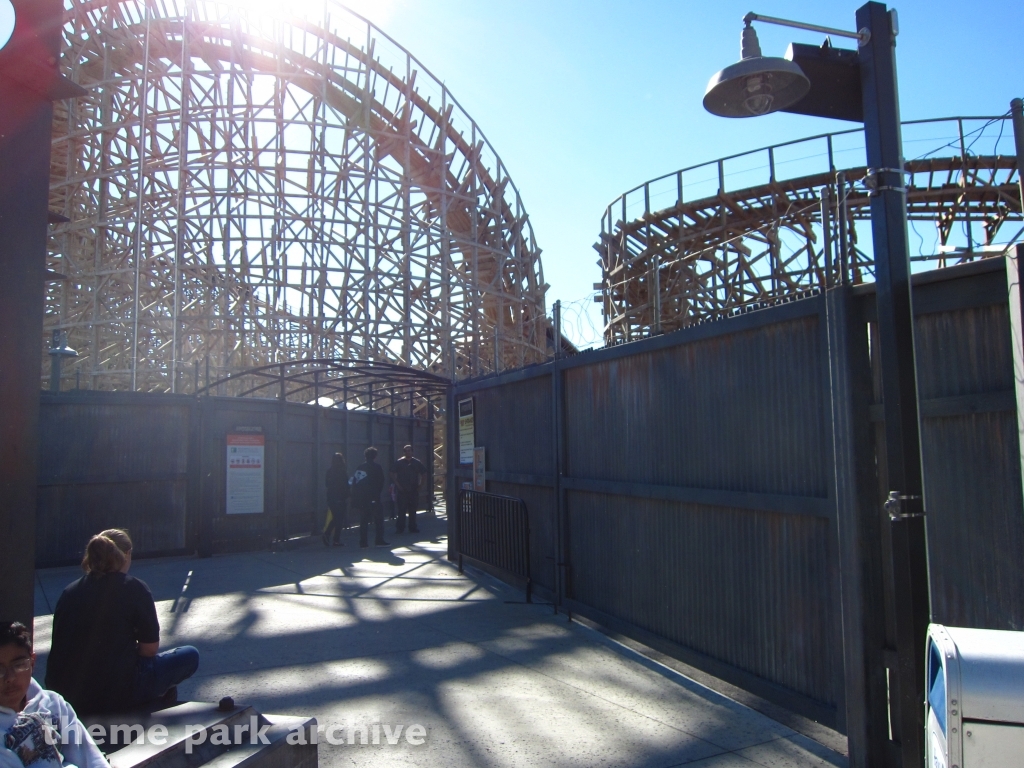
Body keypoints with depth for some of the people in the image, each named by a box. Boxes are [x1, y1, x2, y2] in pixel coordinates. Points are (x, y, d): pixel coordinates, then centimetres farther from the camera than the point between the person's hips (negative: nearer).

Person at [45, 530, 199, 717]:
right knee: (189, 656, 13)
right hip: (113, 696, -7)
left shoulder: (69, 591, 7)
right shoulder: (134, 589, -8)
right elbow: (150, 649, -5)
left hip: (65, 696, 7)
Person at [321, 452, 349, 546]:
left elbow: (327, 484, 12)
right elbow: (345, 485, -13)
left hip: (331, 497, 6)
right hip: (340, 498, -6)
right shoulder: (343, 471, -12)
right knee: (339, 519, 3)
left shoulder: (329, 470, 5)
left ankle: (326, 534, 2)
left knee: (335, 518, 18)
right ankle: (336, 540, 4)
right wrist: (346, 497, -2)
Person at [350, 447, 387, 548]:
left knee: (363, 520, 10)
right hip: (373, 498, -5)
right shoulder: (376, 467, -5)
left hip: (360, 497, 5)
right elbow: (381, 482, -4)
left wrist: (356, 497, 13)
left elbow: (354, 482, 9)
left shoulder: (359, 468, 9)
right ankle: (379, 540, -6)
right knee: (378, 519, 1)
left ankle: (363, 542, 9)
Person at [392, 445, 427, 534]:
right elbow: (393, 473, 0)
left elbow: (423, 473, 11)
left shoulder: (417, 462, 5)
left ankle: (413, 527, 19)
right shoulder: (399, 462, -1)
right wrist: (397, 484, -7)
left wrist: (419, 483, 3)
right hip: (402, 490, -3)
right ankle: (400, 528, 3)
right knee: (402, 509, -4)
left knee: (413, 509, 10)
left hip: (414, 489, 3)